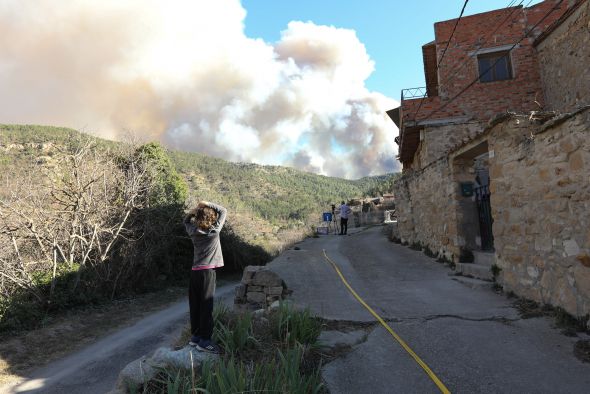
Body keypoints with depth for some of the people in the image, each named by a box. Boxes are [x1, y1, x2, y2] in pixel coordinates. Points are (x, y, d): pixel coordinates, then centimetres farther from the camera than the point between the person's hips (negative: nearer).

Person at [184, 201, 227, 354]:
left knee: (195, 305, 11)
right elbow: (223, 211, 3)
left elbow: (187, 220, 28)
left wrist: (196, 208, 15)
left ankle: (195, 336, 20)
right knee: (206, 305, -3)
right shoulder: (214, 230, -7)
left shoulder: (193, 231, 6)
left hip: (194, 272, 6)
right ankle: (204, 340, -1)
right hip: (207, 271, -6)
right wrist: (207, 204, 2)